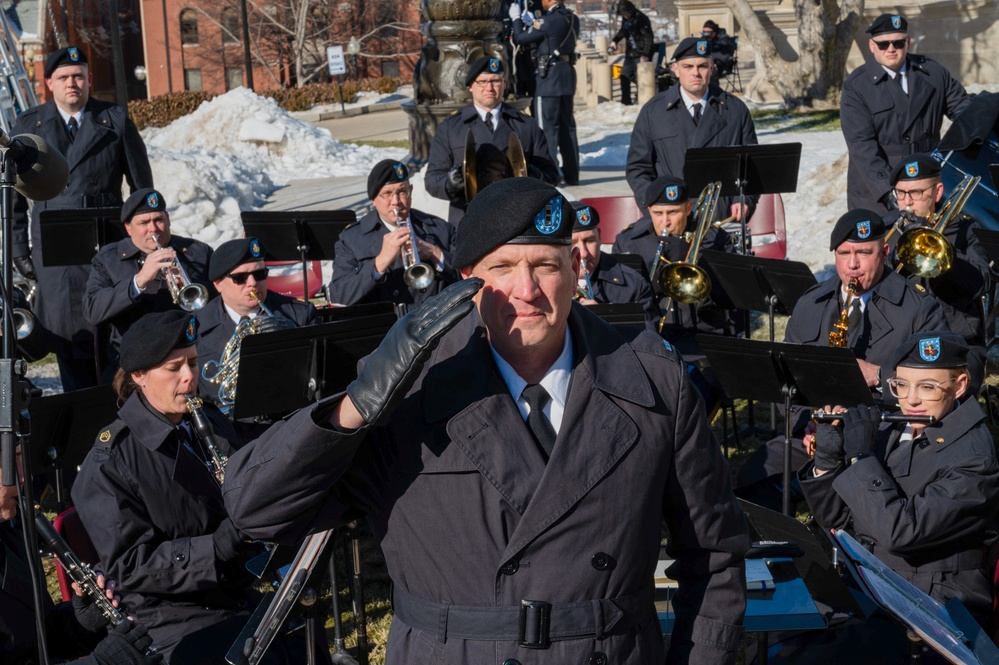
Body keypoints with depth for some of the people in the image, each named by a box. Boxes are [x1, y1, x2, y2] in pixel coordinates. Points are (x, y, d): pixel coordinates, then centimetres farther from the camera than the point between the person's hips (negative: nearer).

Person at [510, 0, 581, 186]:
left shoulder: (548, 21, -15)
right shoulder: (573, 19, 7)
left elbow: (520, 39, -10)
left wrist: (517, 19, 7)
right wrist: (532, 25, 20)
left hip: (549, 76, -8)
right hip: (568, 74, 8)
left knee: (547, 126, -3)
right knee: (567, 126, 12)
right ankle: (571, 174, 16)